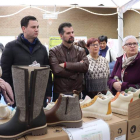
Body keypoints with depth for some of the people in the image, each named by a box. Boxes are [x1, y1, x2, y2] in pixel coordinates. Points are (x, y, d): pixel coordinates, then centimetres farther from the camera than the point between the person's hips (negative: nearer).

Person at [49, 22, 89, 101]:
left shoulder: (80, 51, 6)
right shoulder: (54, 51, -3)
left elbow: (85, 66, -11)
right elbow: (57, 70, -17)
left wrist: (65, 64, -14)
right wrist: (77, 68, -10)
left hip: (77, 92, 2)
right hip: (59, 93, -2)